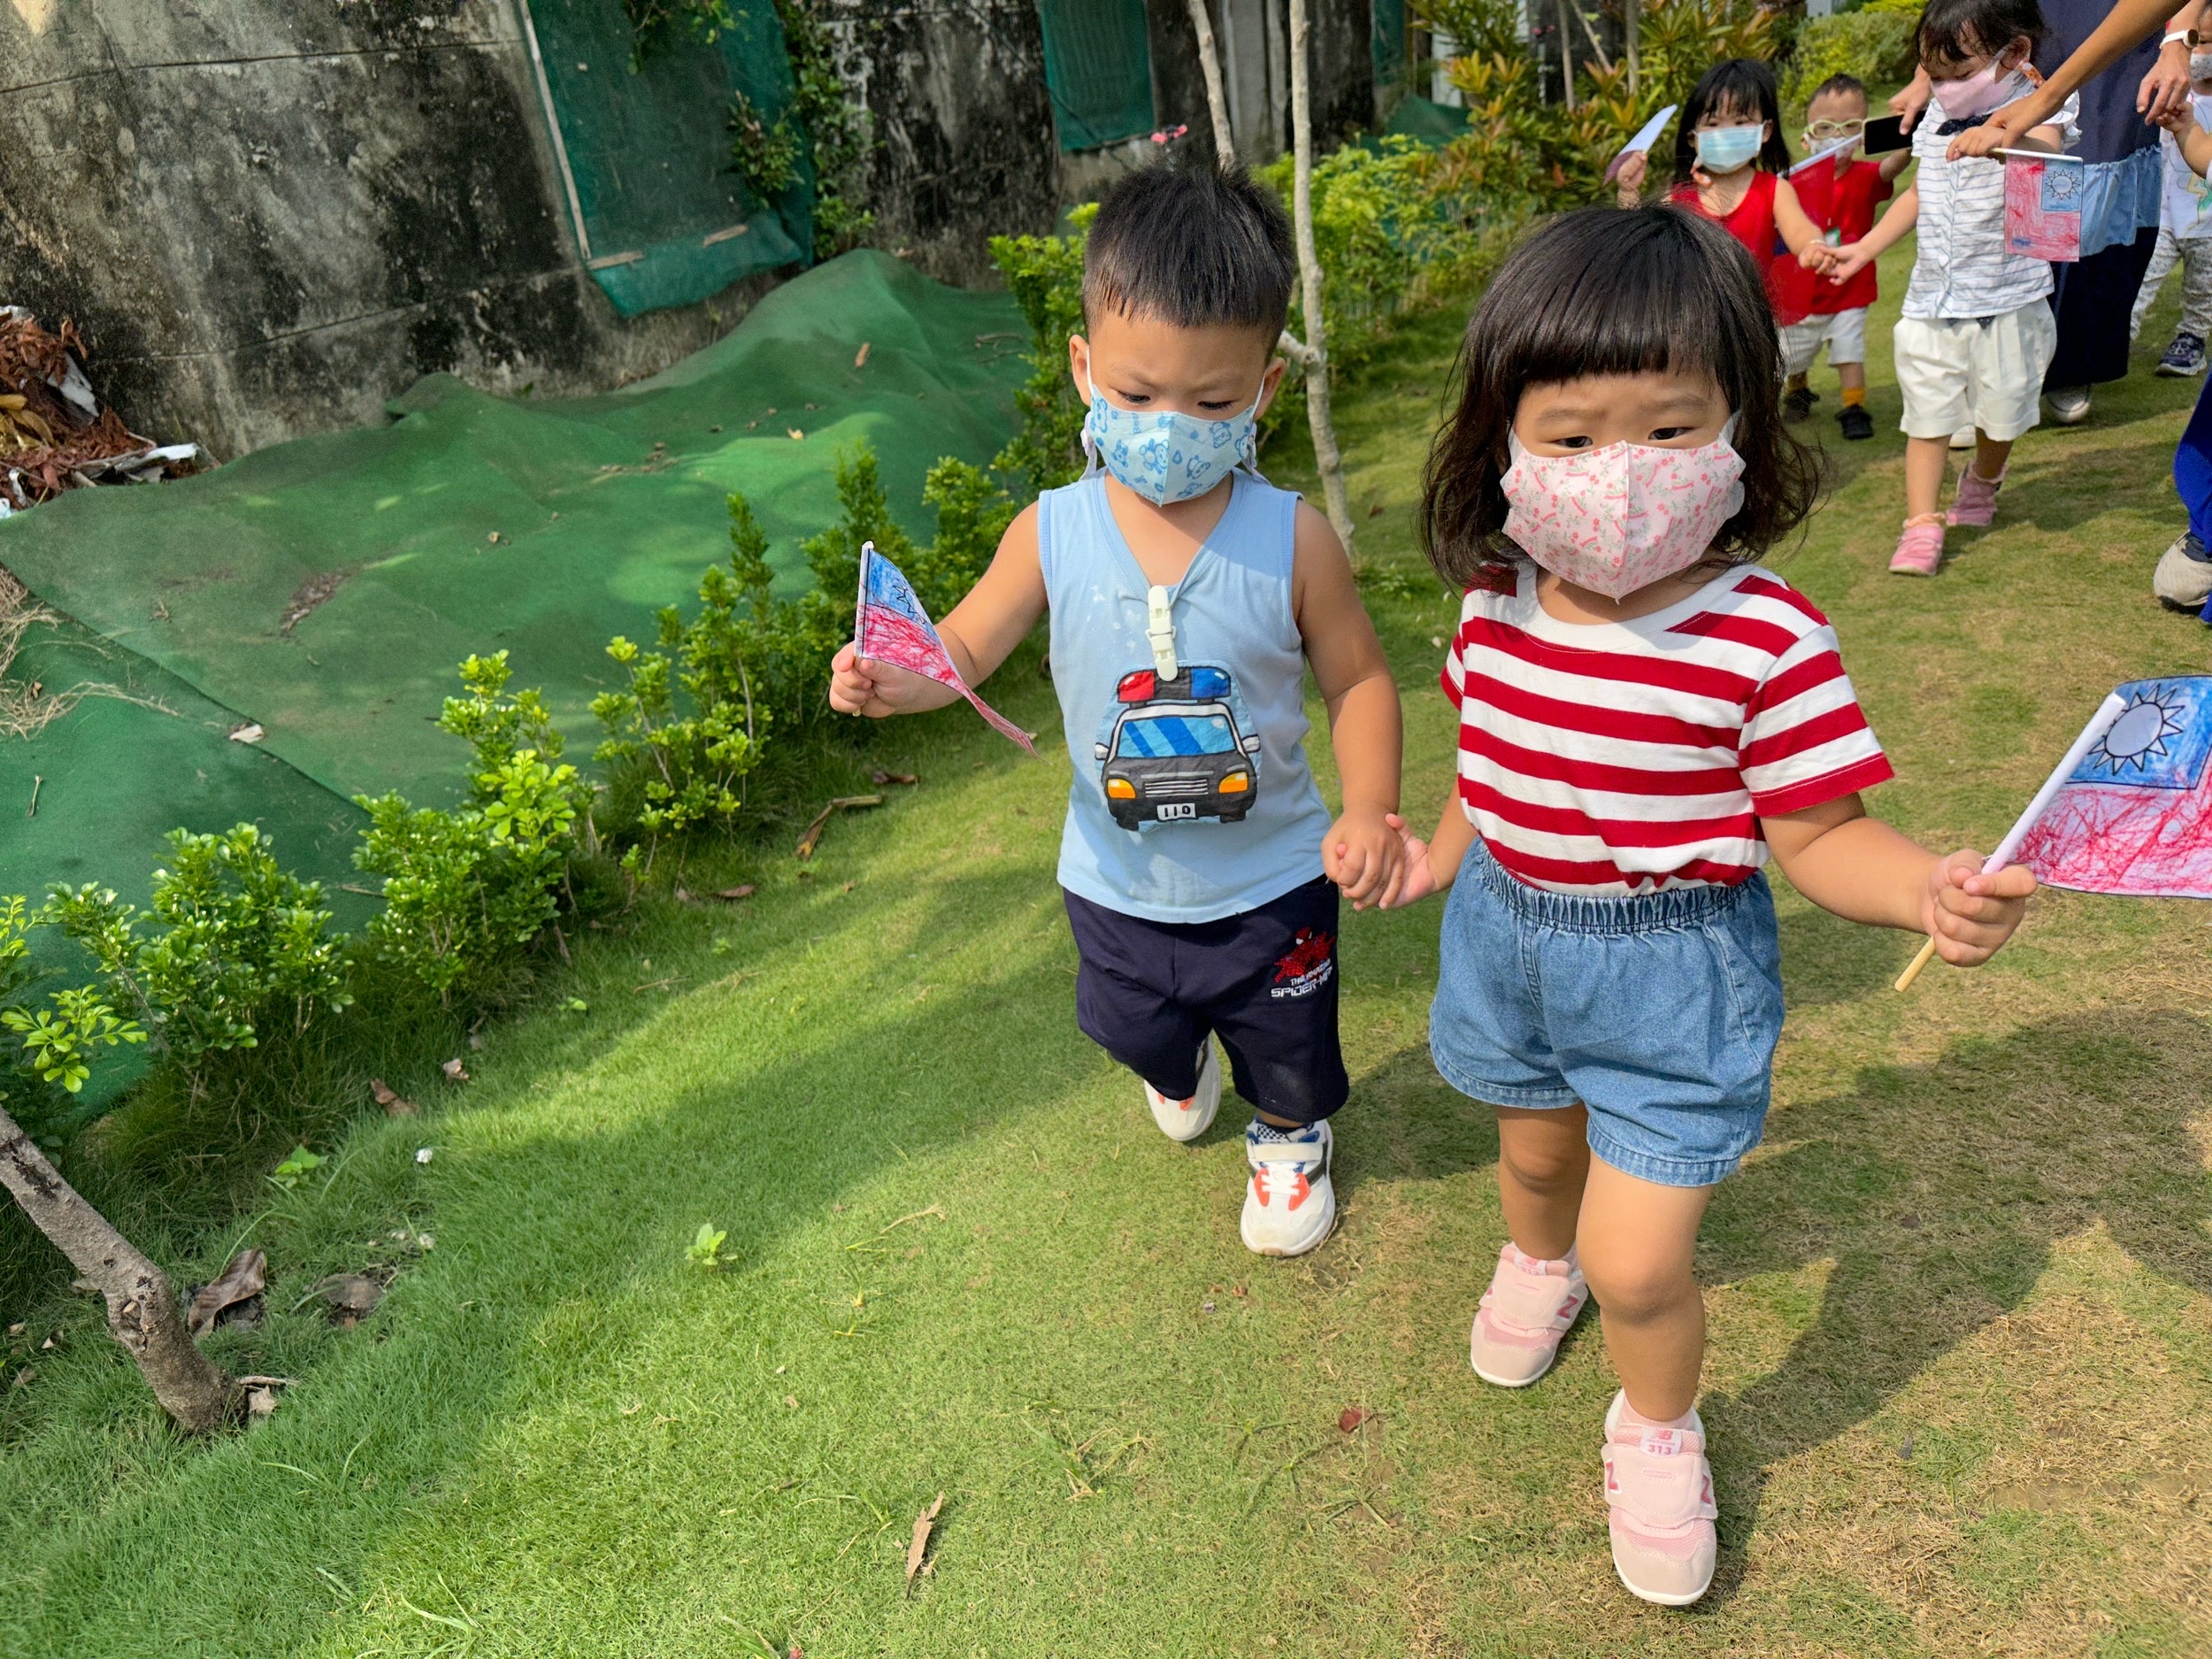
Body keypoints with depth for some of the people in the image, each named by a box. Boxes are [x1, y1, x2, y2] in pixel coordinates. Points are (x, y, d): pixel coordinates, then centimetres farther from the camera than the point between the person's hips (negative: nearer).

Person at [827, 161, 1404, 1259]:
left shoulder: (1290, 540, -20)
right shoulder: (1053, 535, -17)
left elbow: (1358, 679, -9)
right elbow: (966, 648, -6)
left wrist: (1367, 809, -23)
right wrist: (895, 681, -27)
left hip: (1271, 879, -2)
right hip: (1119, 884, 2)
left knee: (1288, 1050, 23)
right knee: (1137, 1032, 30)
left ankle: (1287, 1138, 60)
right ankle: (1181, 1073, 69)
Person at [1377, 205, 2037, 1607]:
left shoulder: (1768, 637, -24)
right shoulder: (1497, 601, -10)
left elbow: (1817, 835, -16)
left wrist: (1927, 889, -35)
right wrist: (1443, 852, 17)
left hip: (1674, 971, -4)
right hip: (1508, 932, 5)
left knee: (1639, 1267, -1)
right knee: (1536, 1147, 30)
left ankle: (1660, 1428, 34)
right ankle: (1538, 1260, 65)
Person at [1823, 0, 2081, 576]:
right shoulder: (1937, 122, 8)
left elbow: (2044, 154, -33)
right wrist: (1864, 248, 22)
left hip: (2007, 298, -4)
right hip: (1932, 298, 4)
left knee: (1999, 411, 10)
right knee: (1927, 415, -1)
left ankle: (1983, 479, 40)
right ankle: (1921, 524, 1)